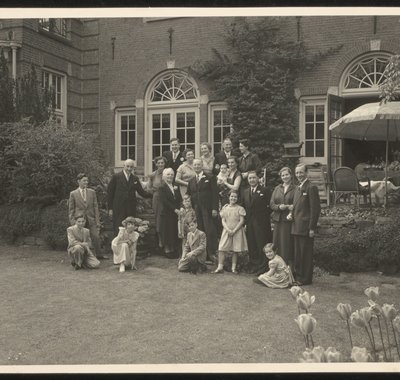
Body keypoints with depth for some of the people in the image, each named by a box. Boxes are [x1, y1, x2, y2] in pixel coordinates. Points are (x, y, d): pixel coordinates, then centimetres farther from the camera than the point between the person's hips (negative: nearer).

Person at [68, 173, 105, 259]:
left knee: (96, 237, -2)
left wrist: (97, 220, 2)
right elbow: (71, 209, 6)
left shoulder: (92, 192, 9)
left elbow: (95, 207, 8)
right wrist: (72, 221, -1)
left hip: (91, 219, 2)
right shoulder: (73, 194, 4)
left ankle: (98, 255, 10)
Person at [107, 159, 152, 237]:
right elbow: (110, 192, 0)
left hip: (131, 210, 3)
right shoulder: (116, 177, -1)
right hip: (118, 209, -3)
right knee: (118, 231, -1)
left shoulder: (135, 178, 10)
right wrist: (110, 208, -3)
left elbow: (142, 192, 8)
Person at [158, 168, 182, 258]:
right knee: (167, 233, -1)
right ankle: (167, 250, 5)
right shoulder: (162, 188, -4)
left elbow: (179, 200, 11)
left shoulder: (176, 187, 14)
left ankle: (174, 250, 11)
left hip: (176, 213, 5)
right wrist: (174, 209, -15)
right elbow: (164, 201, -12)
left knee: (175, 232, 5)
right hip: (166, 213, -5)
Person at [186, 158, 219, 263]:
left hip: (208, 209, -4)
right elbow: (189, 196, 18)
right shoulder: (191, 181, 18)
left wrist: (214, 208, -10)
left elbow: (215, 194, -2)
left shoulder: (210, 178, 5)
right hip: (196, 210, 4)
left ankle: (211, 253, -5)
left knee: (210, 231, -9)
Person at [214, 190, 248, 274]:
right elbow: (223, 221, 4)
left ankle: (234, 268, 8)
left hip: (237, 231, -2)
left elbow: (242, 221, -6)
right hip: (226, 231, 2)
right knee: (222, 248, -5)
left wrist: (234, 231, -13)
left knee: (235, 249, 1)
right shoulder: (225, 208, 7)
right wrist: (228, 229, -12)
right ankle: (220, 267, -3)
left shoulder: (240, 208, -1)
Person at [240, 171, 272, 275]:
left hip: (261, 223, -5)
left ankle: (262, 267, 5)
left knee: (262, 245, -2)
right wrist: (244, 222, 8)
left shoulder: (265, 190, -3)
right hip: (249, 223, 5)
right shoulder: (245, 192, 14)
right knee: (251, 246, 9)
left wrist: (265, 216, -10)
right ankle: (253, 266, 20)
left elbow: (270, 206, -5)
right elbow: (243, 207, 14)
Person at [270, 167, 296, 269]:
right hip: (278, 220, 5)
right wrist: (279, 207, -8)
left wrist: (292, 207, -21)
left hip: (289, 220, -4)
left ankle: (290, 267, 4)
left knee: (288, 244, -4)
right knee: (277, 244, 5)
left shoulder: (295, 189, 0)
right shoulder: (277, 188, 16)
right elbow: (272, 204, 10)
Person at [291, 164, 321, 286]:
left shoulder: (311, 188, -11)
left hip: (306, 227, -8)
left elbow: (315, 209, -15)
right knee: (297, 253, 15)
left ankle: (305, 279, 9)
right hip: (296, 227, 9)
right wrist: (291, 213, 4)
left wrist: (312, 228, -18)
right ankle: (298, 276, 25)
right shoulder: (297, 188, 16)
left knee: (306, 254, 0)